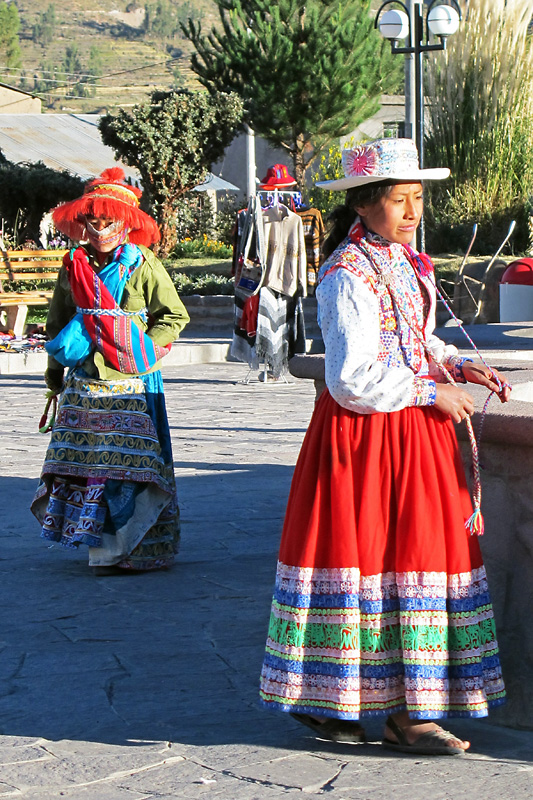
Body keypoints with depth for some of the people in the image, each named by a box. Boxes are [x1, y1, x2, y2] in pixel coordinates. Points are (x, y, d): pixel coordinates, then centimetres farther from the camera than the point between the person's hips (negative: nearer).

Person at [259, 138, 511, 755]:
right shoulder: (347, 276, -16)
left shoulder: (403, 262, 12)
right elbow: (352, 380, -21)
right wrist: (430, 391, -14)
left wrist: (461, 368, 7)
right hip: (365, 435, -9)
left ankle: (404, 709, 14)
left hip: (415, 428, 9)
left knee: (419, 553, 8)